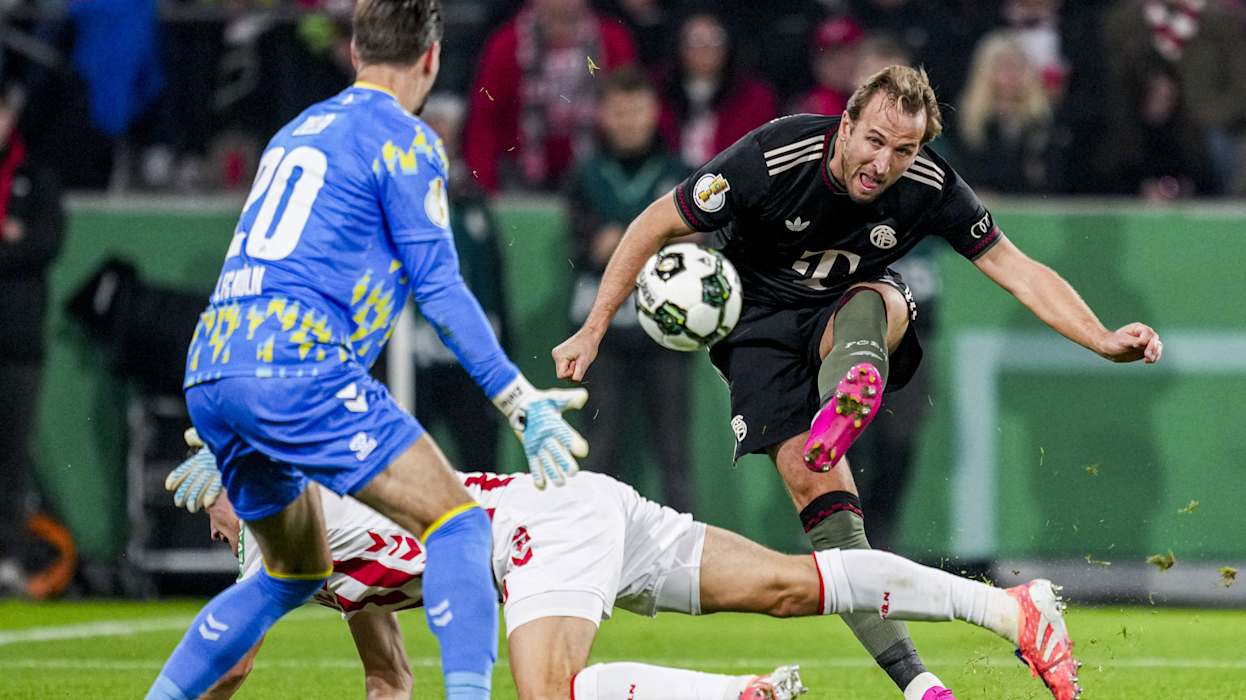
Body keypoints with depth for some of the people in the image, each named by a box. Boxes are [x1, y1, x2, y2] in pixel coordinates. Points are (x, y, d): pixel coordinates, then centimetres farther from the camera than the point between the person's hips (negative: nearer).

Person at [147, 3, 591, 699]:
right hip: (295, 365, -8)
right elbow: (438, 289, -5)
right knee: (457, 523, -8)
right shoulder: (405, 141, 1)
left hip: (207, 375, 8)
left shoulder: (298, 130, 25)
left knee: (296, 574, 23)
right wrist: (521, 401, -5)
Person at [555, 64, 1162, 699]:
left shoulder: (931, 187, -18)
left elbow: (1016, 269, -9)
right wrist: (593, 330, -13)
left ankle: (847, 402, -67)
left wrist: (1104, 341, -20)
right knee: (814, 485, -23)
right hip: (761, 324, -2)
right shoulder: (772, 158, -25)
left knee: (880, 301, -35)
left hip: (853, 313, 2)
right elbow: (656, 225, -14)